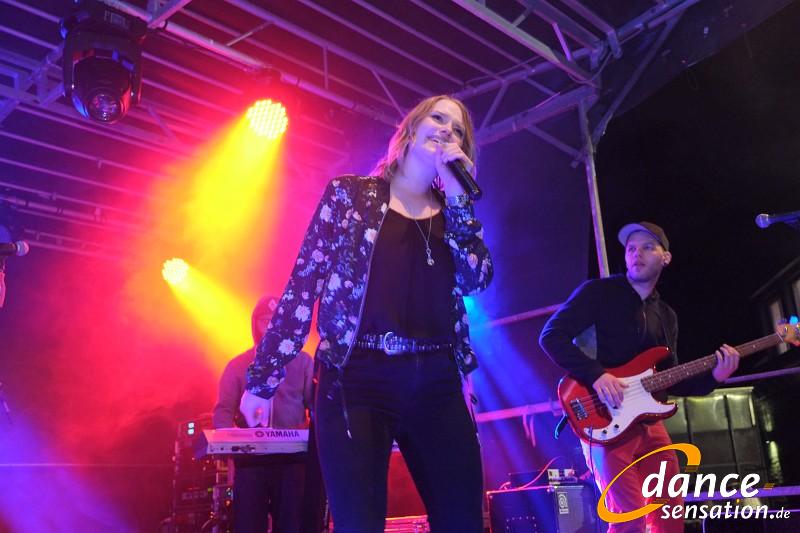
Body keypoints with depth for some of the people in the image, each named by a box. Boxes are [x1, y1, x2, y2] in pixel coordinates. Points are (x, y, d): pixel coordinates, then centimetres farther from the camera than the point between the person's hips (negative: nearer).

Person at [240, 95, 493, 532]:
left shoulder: (452, 212, 17)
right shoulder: (350, 193, 7)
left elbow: (476, 278, 0)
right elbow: (304, 283, 2)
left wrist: (457, 195, -3)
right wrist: (263, 377, -2)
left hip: (437, 383, 4)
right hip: (358, 379, -3)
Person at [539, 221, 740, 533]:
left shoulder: (667, 316, 18)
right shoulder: (598, 292, -2)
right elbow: (551, 336, -11)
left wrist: (713, 377, 0)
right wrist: (596, 375, -21)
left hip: (649, 423, 7)